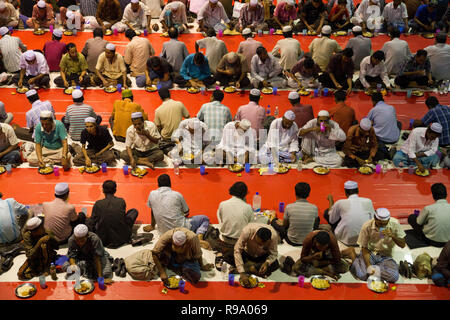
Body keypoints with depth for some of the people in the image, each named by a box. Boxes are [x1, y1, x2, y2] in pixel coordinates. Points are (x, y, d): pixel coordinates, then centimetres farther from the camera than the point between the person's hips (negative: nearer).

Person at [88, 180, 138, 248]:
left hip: (104, 241, 1)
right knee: (134, 211, 17)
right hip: (122, 239, 0)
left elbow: (91, 224, -3)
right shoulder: (121, 201, -7)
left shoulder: (98, 204, -8)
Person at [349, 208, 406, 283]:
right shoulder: (367, 226, -16)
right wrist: (368, 266, -25)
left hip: (385, 256, 1)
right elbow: (364, 248, -9)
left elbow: (403, 245, -6)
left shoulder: (394, 224, -12)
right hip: (370, 253, -1)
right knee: (362, 275, -25)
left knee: (394, 277, -28)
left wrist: (392, 236, -26)